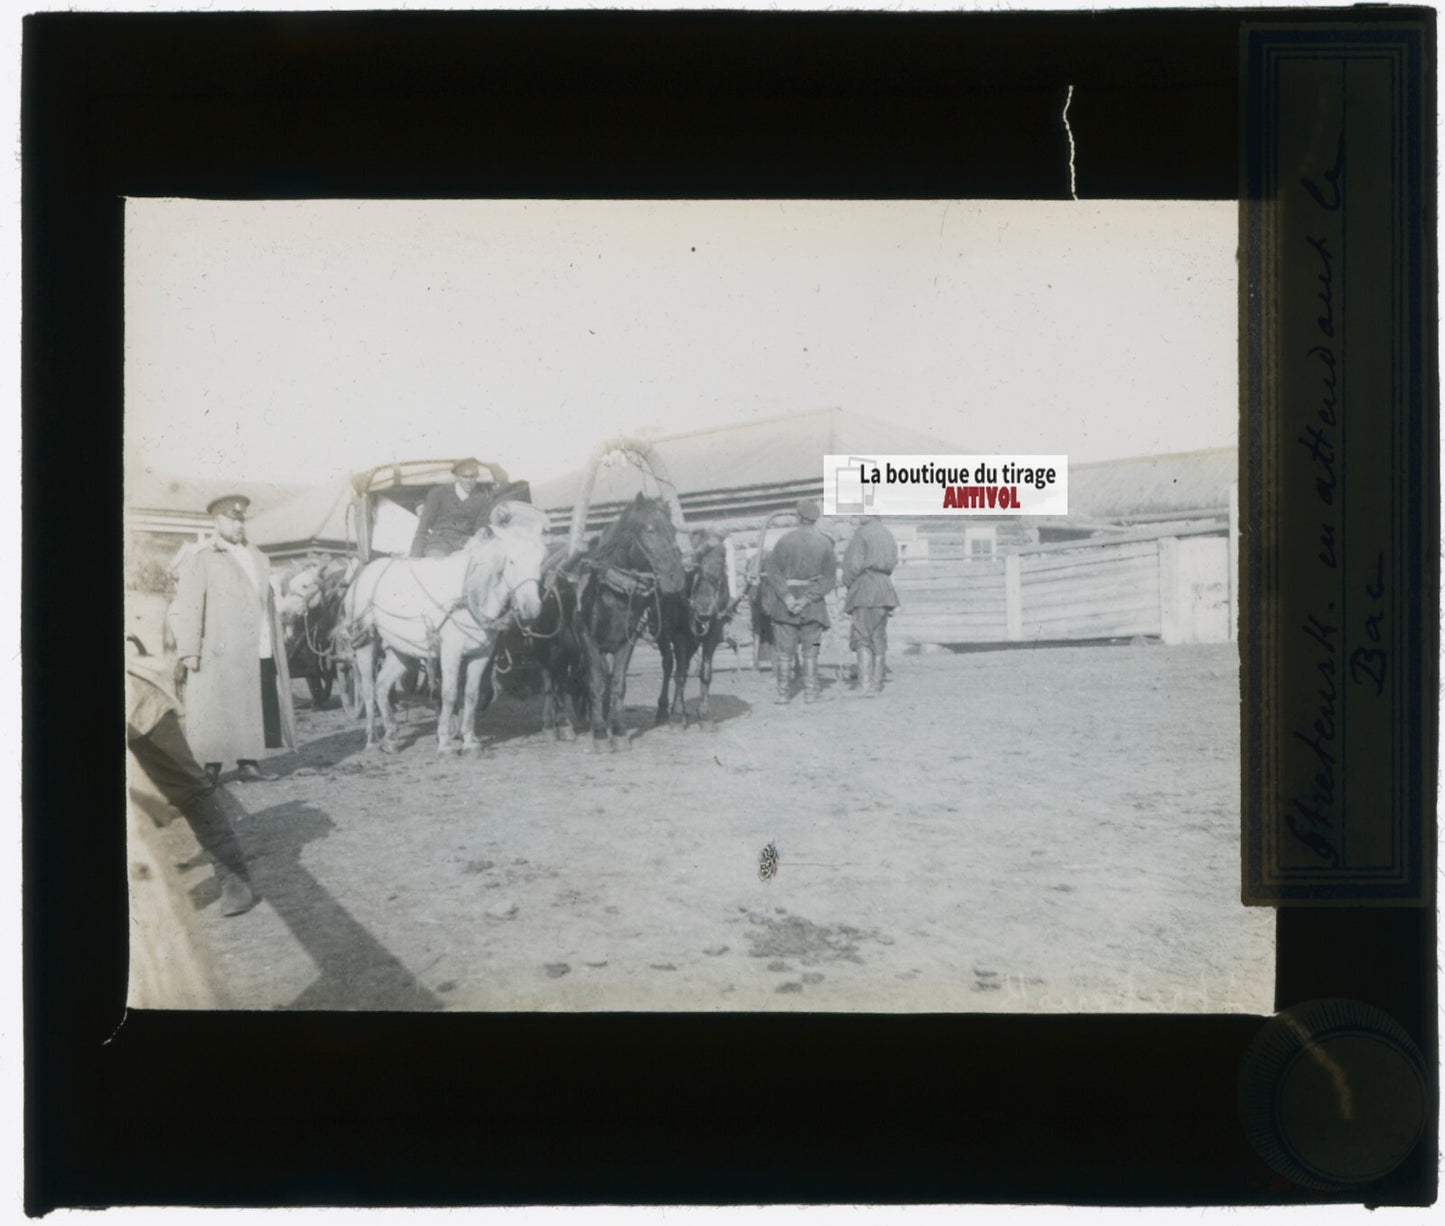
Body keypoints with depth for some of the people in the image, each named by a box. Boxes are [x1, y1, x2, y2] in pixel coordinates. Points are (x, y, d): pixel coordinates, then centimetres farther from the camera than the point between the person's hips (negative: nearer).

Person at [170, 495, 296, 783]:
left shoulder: (258, 559, 20)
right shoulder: (200, 561, -1)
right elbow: (186, 609, -7)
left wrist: (277, 643, 18)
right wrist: (188, 650, -14)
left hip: (259, 653, 6)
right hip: (221, 654, -6)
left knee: (254, 710, 4)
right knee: (216, 711, -2)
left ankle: (248, 762, 10)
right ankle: (210, 768, 6)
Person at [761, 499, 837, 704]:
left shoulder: (786, 540, -10)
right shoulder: (825, 543, -6)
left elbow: (772, 570, -12)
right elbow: (829, 579, -7)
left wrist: (786, 596, -15)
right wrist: (807, 599, -11)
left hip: (786, 599, -1)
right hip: (813, 603, 1)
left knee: (784, 649, 7)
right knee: (810, 649, 11)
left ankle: (783, 692, 10)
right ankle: (811, 691, 12)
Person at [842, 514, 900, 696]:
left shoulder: (862, 534, -9)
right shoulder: (887, 535, 14)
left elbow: (855, 565, -14)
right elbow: (892, 563, 15)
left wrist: (848, 583, 3)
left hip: (865, 591, -7)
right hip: (885, 590, 7)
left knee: (862, 637, -3)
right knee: (879, 638, 11)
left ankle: (865, 683, -14)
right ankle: (876, 684, 14)